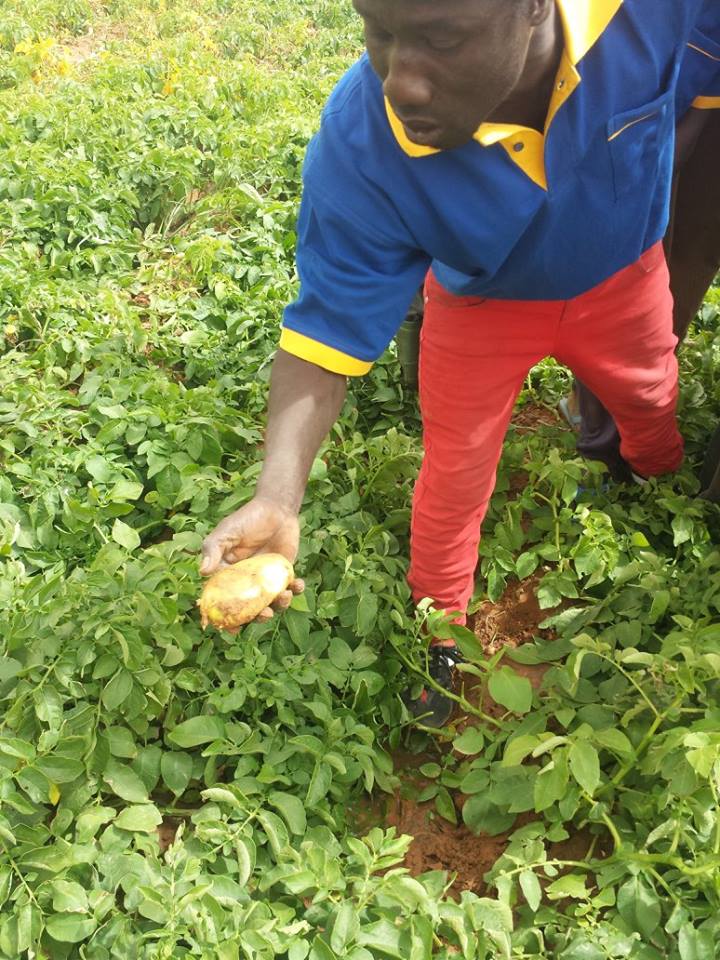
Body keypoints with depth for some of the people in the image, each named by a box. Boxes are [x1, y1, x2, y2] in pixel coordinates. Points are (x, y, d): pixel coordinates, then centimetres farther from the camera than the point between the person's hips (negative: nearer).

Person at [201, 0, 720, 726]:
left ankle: (661, 481, 64)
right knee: (455, 474, 8)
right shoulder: (356, 151, -39)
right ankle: (438, 630, 39)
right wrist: (276, 497, -47)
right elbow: (326, 332, -32)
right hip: (481, 305, -2)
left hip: (622, 270, 3)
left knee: (651, 402, 26)